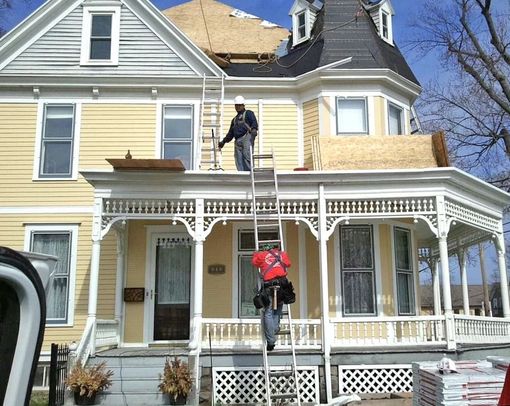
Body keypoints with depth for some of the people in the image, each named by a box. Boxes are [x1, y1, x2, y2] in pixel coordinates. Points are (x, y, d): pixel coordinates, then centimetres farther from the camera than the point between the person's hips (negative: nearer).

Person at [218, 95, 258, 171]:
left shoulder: (248, 113, 16)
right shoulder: (234, 119, 34)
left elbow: (254, 122, -2)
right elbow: (230, 133, 34)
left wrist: (254, 129, -23)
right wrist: (223, 141, 25)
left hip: (247, 137, -6)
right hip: (238, 140, 6)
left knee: (246, 155, -24)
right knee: (239, 160, -6)